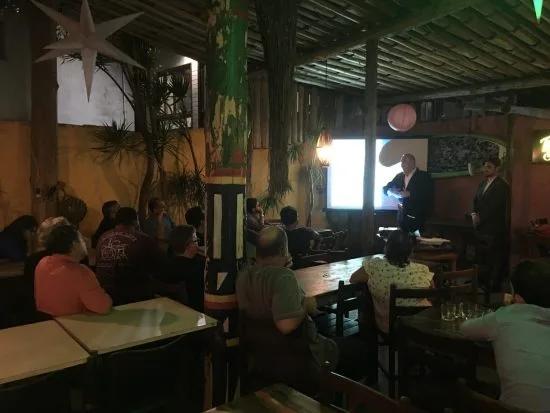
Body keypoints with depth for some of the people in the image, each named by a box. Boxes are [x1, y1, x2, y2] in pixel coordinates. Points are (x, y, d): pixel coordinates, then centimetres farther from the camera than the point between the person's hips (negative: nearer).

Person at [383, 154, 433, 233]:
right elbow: (386, 188, 15)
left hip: (418, 218, -4)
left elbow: (426, 194, -14)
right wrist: (393, 192, -6)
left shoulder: (423, 176, -2)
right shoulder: (399, 176, 13)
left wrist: (409, 194, -17)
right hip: (402, 216, 5)